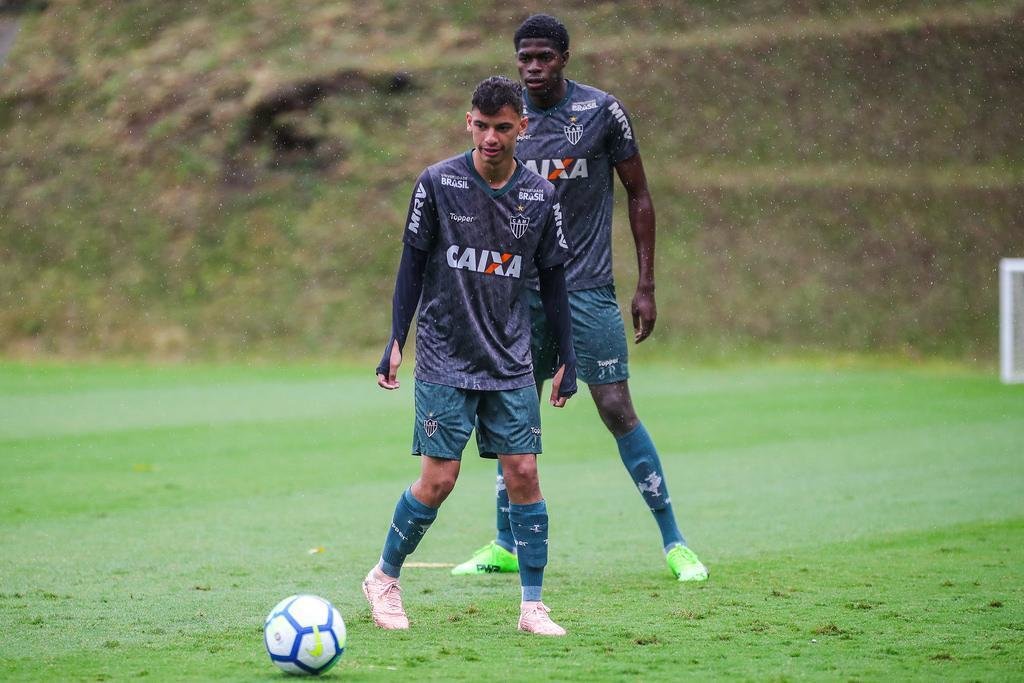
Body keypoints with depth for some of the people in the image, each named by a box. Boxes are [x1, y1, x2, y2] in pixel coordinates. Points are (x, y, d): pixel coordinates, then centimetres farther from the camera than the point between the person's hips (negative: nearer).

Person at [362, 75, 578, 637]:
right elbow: (413, 263, 1)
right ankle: (384, 579, 15)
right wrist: (396, 340, -4)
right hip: (445, 358, -2)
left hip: (511, 362, 3)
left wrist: (568, 358, 9)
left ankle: (532, 606, 2)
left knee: (523, 472, -5)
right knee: (439, 478, -6)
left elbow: (552, 279, 10)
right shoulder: (438, 183, -5)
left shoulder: (540, 195, 2)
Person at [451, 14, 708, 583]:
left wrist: (646, 287, -3)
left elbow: (638, 196, 1)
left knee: (617, 411, -8)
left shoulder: (602, 111, -5)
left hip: (587, 290, -4)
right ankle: (506, 546, 17)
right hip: (523, 290, 4)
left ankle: (674, 542, -1)